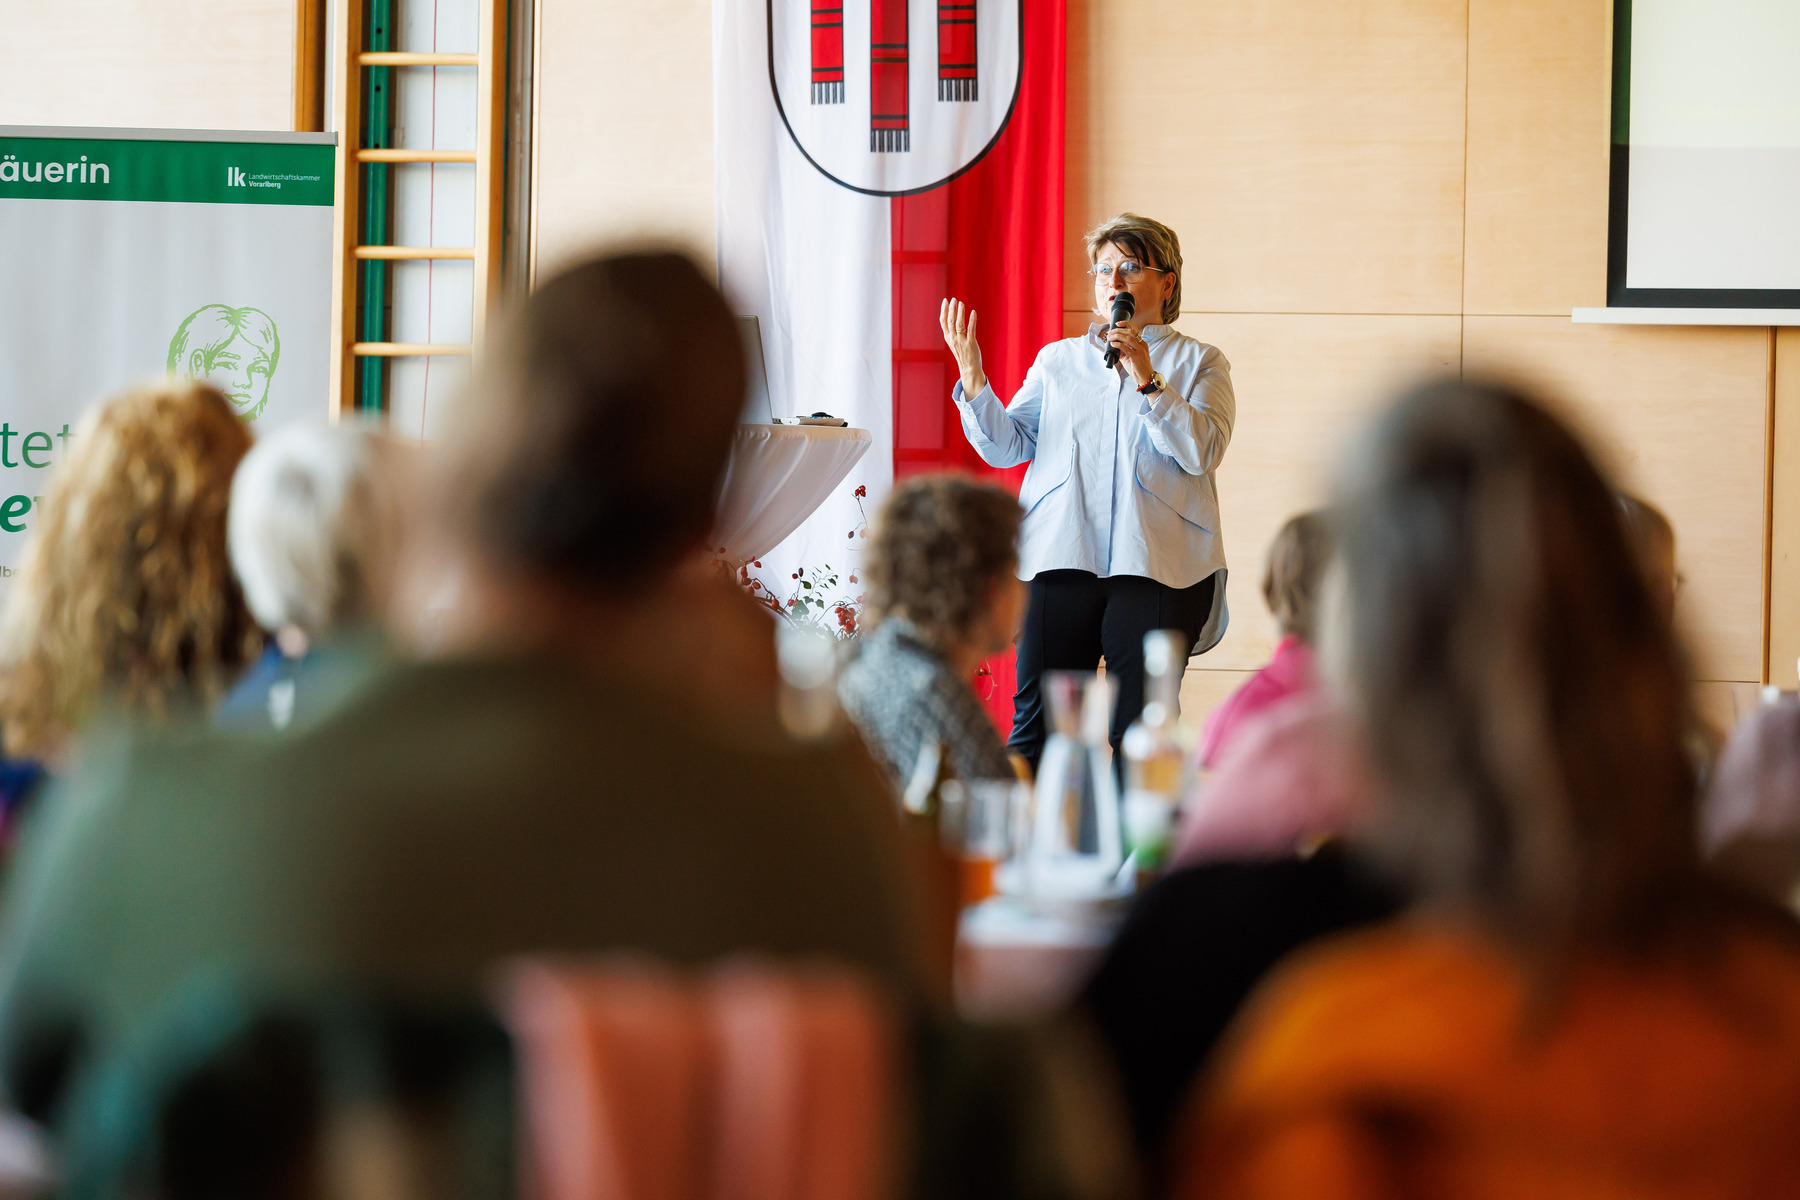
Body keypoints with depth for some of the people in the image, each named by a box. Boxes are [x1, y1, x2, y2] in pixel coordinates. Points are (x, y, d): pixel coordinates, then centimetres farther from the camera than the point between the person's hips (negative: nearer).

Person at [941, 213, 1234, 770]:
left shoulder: (1199, 363, 10)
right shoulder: (1057, 360, 19)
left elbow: (1203, 452, -6)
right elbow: (1006, 446, 11)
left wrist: (1146, 378, -14)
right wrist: (973, 378, -4)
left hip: (1157, 566, -2)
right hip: (1060, 558, 2)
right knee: (1036, 724, -2)